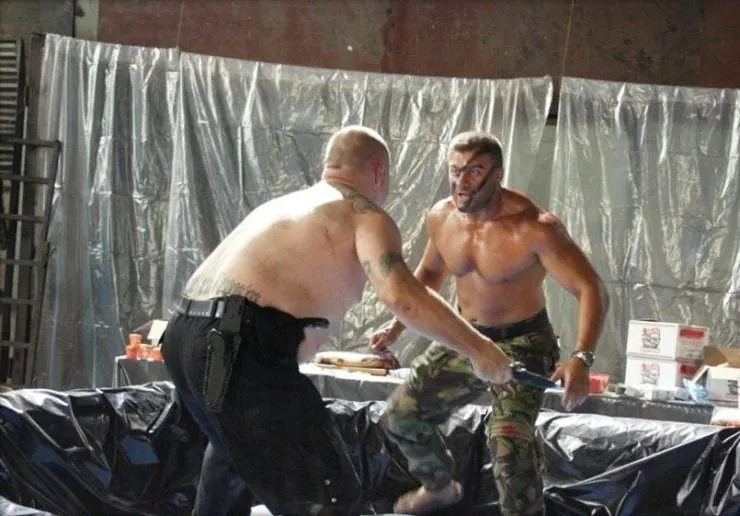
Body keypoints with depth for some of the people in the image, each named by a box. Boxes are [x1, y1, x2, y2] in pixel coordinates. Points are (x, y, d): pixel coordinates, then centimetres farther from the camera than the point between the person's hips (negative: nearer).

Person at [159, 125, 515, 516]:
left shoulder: (284, 205, 30)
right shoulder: (366, 215, 3)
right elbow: (400, 296, -15)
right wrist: (478, 348, -5)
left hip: (184, 336, 9)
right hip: (240, 348, -9)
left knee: (233, 441, 39)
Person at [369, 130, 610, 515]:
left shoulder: (534, 228, -28)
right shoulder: (440, 217, -7)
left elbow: (591, 291, -29)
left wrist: (581, 359, -43)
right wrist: (398, 326, 8)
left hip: (522, 344, -7)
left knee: (509, 441, -29)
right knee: (400, 415, 14)